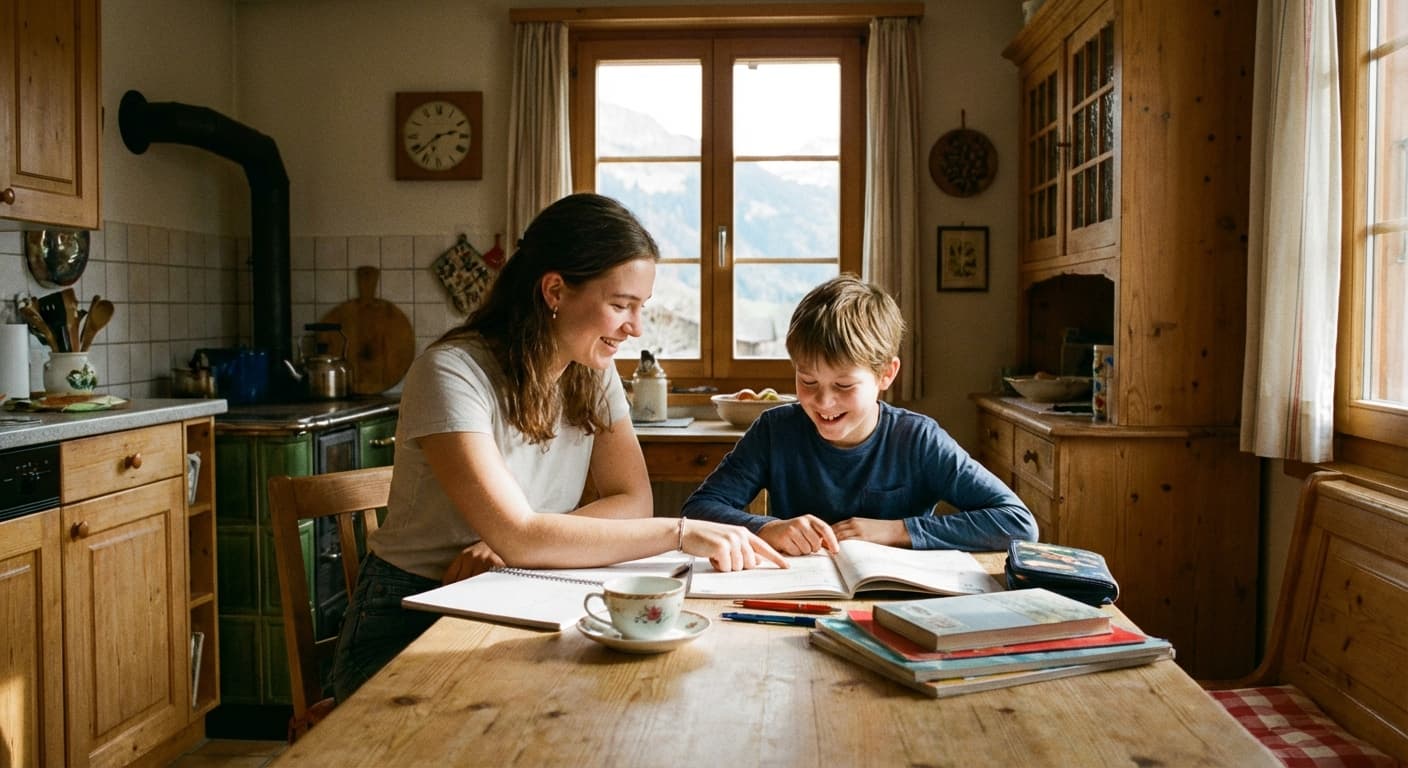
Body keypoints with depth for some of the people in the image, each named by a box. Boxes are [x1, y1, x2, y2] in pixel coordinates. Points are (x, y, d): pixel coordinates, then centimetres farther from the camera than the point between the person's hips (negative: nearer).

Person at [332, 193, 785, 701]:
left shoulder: (594, 374, 3)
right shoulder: (452, 373, -20)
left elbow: (632, 503, -5)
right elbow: (518, 539, -27)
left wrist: (517, 539, -21)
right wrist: (681, 533, -28)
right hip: (409, 626, -6)